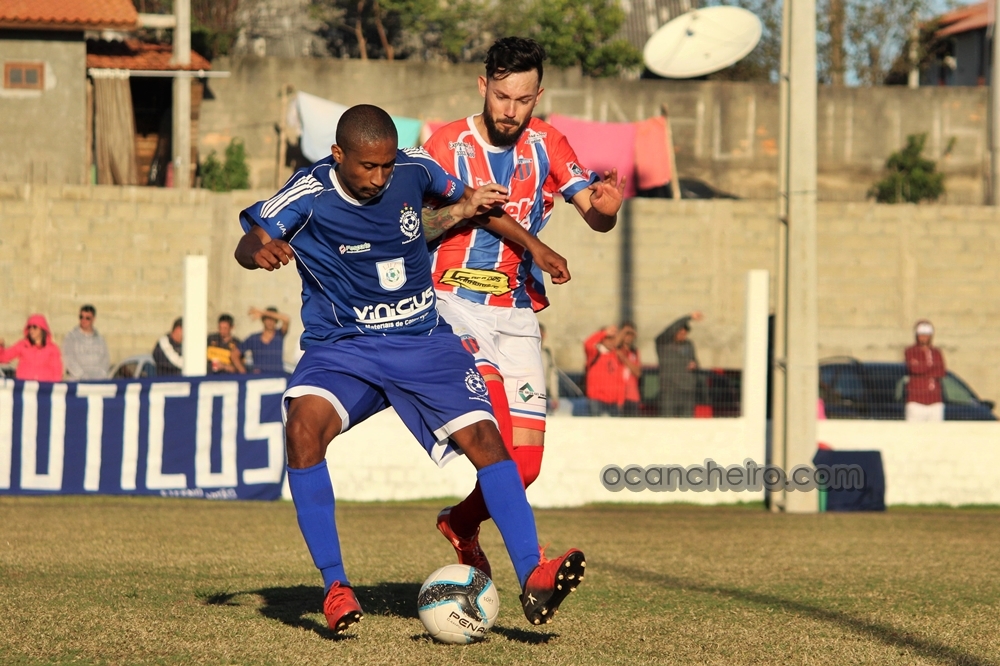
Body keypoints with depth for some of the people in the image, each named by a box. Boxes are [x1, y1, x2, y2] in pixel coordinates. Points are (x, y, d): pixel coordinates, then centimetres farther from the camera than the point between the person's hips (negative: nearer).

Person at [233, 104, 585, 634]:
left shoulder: (413, 170, -3)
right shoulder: (308, 196, -13)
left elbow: (459, 198, 17)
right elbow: (249, 242, -21)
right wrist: (260, 249, -47)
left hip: (424, 343, 3)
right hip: (341, 349, -3)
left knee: (483, 437, -17)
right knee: (304, 426, -30)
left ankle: (532, 578, -14)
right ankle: (334, 586, -22)